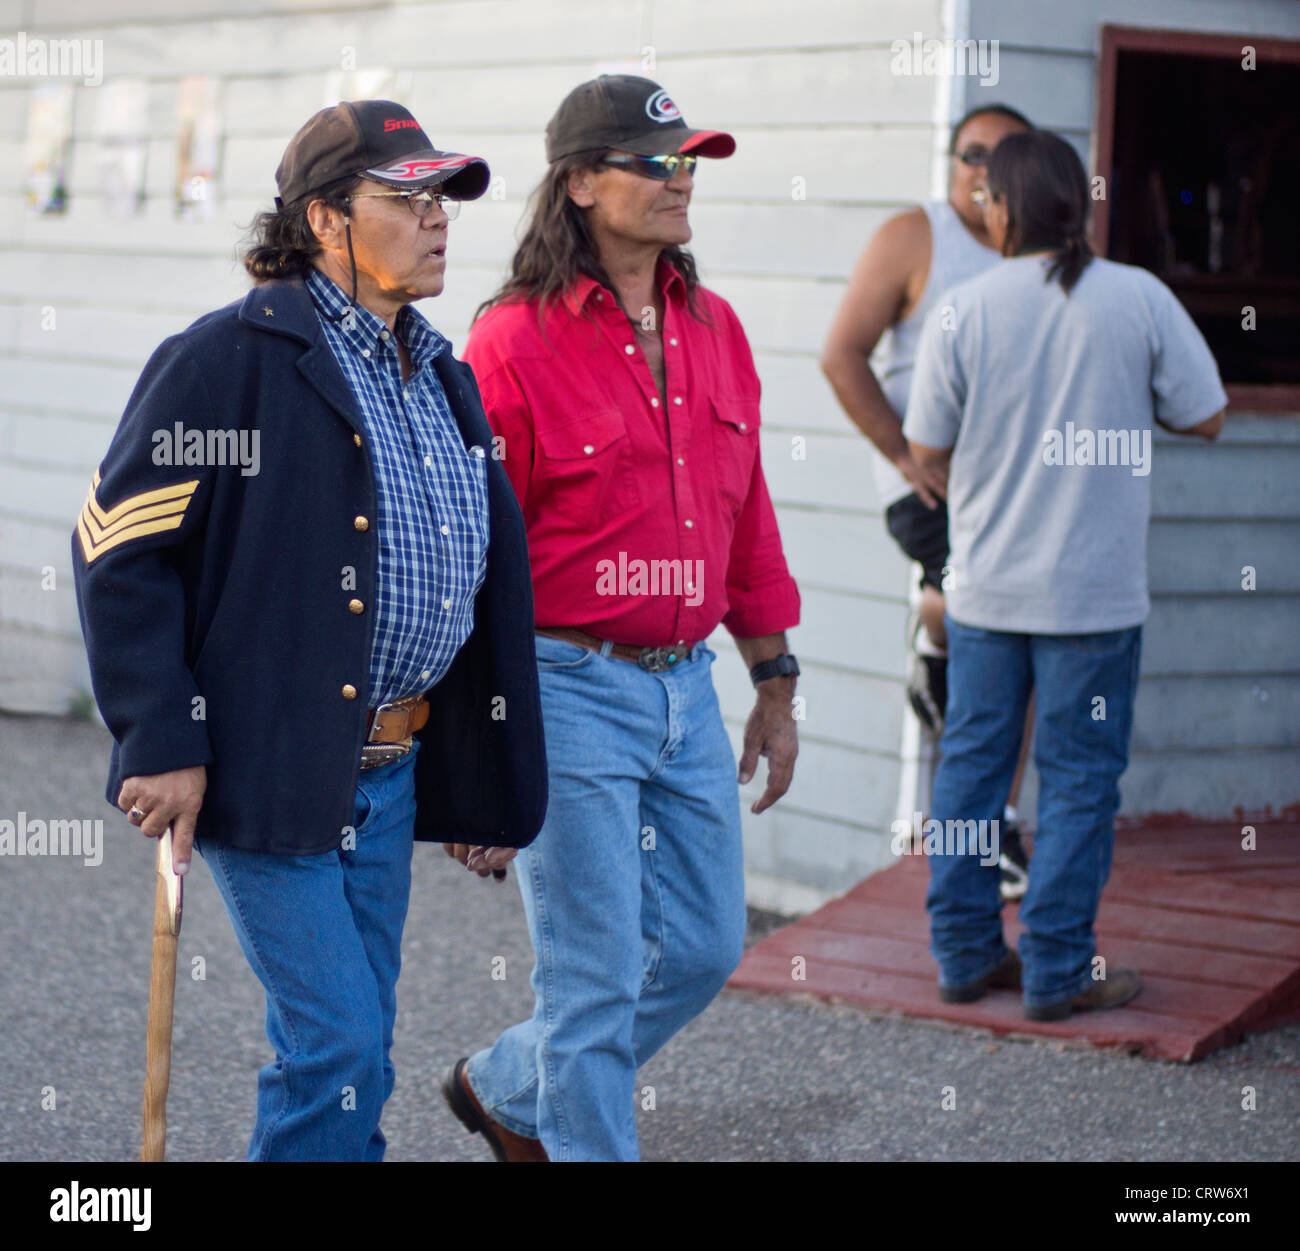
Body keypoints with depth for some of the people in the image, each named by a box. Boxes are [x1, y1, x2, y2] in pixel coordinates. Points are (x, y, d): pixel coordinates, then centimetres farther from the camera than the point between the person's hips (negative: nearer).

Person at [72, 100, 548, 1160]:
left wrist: (491, 789, 17)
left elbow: (490, 588, 19)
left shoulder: (441, 379, 14)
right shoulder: (229, 358, -10)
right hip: (268, 768, -7)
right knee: (336, 1043, -10)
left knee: (354, 1055, 12)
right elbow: (119, 548, -11)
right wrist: (160, 743, -16)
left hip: (390, 773, 7)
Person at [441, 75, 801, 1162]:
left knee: (704, 947, 14)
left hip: (686, 685, 7)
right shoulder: (514, 343, -12)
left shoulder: (713, 329, 8)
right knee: (597, 973, -2)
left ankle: (507, 1088, 34)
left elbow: (746, 520, 16)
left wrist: (776, 683, 16)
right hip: (567, 691, -7)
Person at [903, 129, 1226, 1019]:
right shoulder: (1140, 298, -9)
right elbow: (1205, 417, -2)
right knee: (1079, 780, 5)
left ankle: (966, 954, 19)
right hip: (1096, 592, -2)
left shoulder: (964, 312, -6)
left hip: (986, 586, 2)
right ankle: (1059, 971, 8)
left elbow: (927, 451, 0)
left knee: (971, 766, 14)